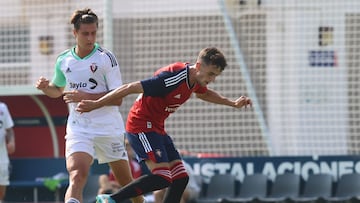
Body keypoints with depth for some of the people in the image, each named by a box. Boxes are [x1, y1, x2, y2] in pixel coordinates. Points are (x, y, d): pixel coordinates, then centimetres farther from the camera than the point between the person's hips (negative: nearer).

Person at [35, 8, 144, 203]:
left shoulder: (106, 58, -7)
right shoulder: (63, 60, 5)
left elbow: (117, 98, -11)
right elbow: (58, 90, 24)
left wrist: (86, 97, -21)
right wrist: (45, 87, 1)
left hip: (108, 128, -1)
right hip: (78, 127, 1)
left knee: (125, 180, 11)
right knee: (77, 176, -22)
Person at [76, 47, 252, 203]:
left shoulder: (195, 80, 4)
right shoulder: (174, 78, -26)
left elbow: (204, 93, 33)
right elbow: (130, 88, -25)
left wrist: (233, 103, 28)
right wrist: (95, 105, -24)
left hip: (157, 129, 10)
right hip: (141, 127, -10)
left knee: (181, 178, 2)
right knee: (162, 177, -22)